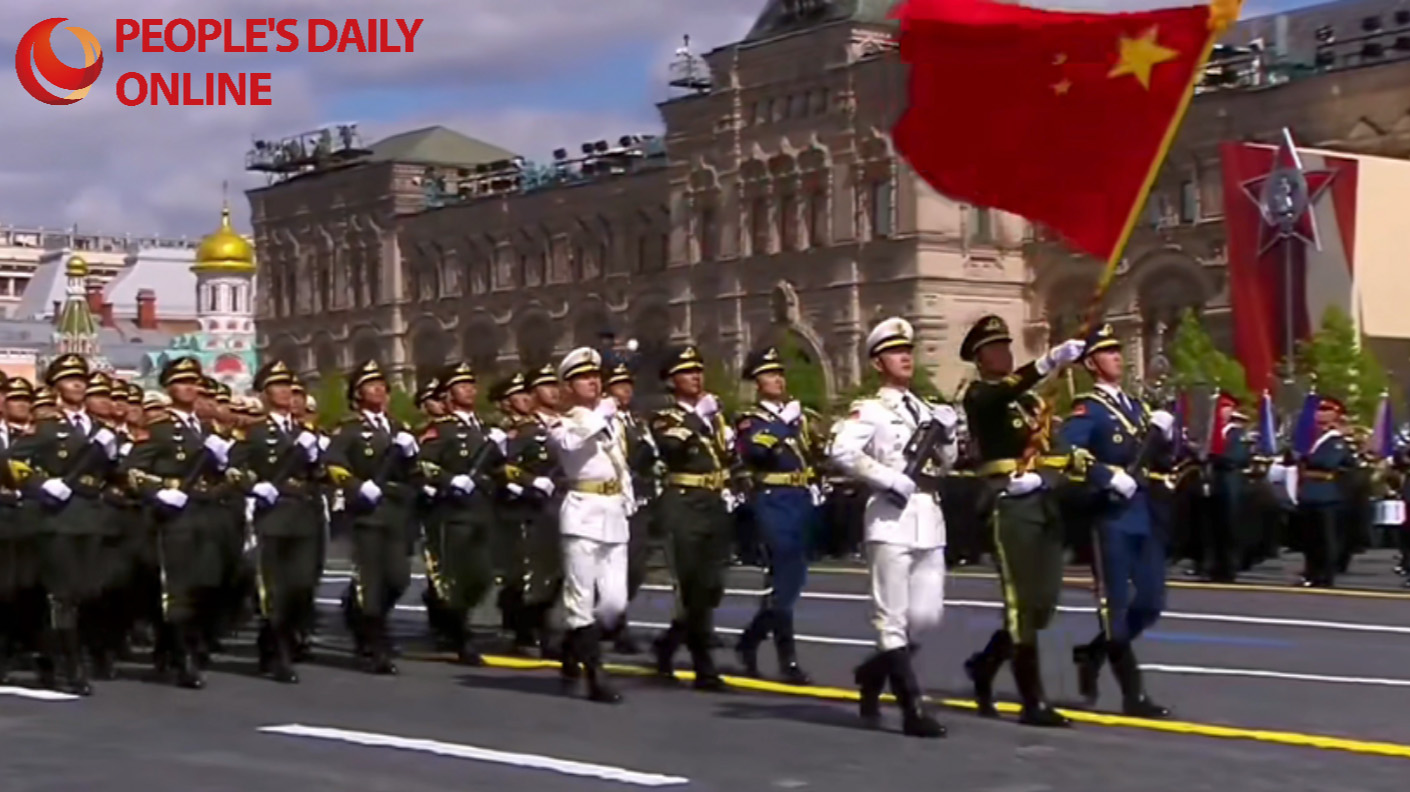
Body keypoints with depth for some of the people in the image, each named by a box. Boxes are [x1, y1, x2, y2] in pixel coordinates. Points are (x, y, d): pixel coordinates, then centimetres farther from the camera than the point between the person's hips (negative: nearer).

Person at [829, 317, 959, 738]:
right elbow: (842, 451, -19)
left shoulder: (926, 410, 19)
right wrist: (889, 478, -18)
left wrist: (947, 436, 3)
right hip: (892, 517, -7)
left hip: (929, 518, 7)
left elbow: (945, 464, 22)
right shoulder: (869, 410, -3)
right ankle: (913, 709, -3)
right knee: (894, 618, -4)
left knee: (927, 615, 8)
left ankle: (874, 672, 29)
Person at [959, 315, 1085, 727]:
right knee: (1023, 604, -6)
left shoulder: (1031, 398, 21)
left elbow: (1051, 446, 19)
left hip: (1044, 504, 7)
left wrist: (1061, 467, -3)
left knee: (1042, 604, 8)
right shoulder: (979, 395, -2)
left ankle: (985, 664, 28)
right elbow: (1006, 390, -25)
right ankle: (1034, 703, -2)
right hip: (1011, 504, -7)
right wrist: (1049, 361, -38)